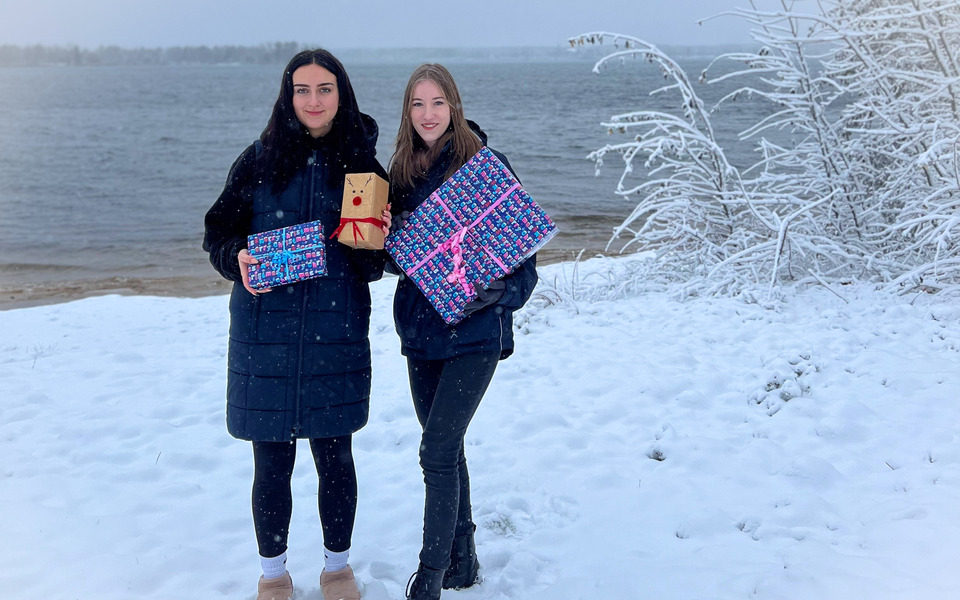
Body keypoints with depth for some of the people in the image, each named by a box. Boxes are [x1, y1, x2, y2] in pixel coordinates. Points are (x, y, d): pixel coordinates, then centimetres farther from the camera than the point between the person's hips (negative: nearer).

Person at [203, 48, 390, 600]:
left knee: (336, 456, 8)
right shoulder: (259, 161, 2)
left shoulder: (362, 165, 4)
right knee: (272, 461, 6)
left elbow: (375, 263, 8)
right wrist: (239, 257, -14)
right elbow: (219, 233, 6)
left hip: (336, 331, 1)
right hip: (265, 330, 0)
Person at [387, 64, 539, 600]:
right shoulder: (404, 170, 9)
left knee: (438, 451, -10)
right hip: (421, 329, 6)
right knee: (446, 450, 14)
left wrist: (494, 292, -24)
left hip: (474, 331, -6)